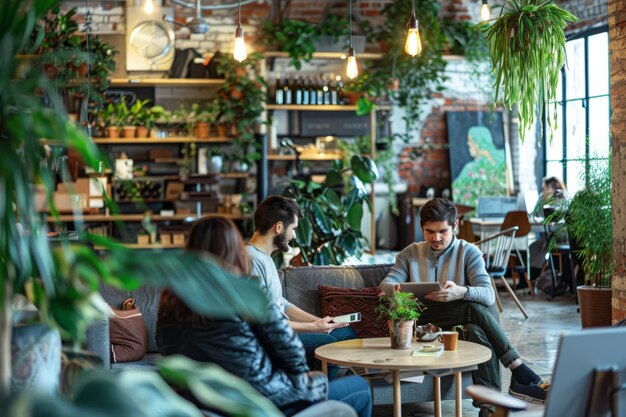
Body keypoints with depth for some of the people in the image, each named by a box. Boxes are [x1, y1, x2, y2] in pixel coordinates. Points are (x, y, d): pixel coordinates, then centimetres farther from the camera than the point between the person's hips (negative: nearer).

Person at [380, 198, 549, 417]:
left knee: (478, 330, -37)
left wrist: (461, 292, -33)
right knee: (475, 308, -30)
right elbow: (385, 284, 4)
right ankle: (519, 371, -29)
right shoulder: (410, 253, 15)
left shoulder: (469, 252, 6)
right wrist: (395, 289, -23)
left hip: (463, 324, 0)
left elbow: (489, 295, -9)